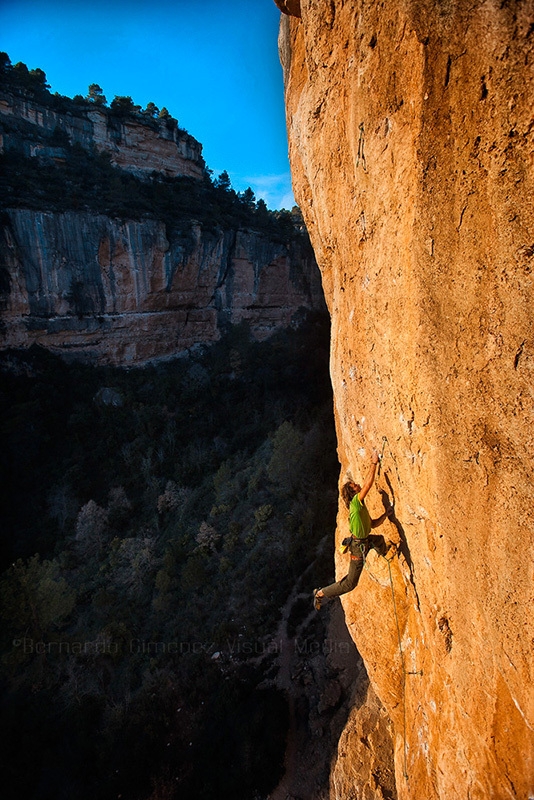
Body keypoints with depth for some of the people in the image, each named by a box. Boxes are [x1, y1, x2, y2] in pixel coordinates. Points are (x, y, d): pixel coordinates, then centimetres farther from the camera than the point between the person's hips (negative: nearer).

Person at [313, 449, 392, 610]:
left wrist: (386, 514, 1)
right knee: (350, 583, -2)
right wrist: (374, 463, -24)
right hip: (359, 546, -9)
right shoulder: (355, 502, -20)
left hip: (365, 541, 9)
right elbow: (368, 483, -29)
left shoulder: (361, 508, 8)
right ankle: (320, 593, 10)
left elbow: (373, 524, 14)